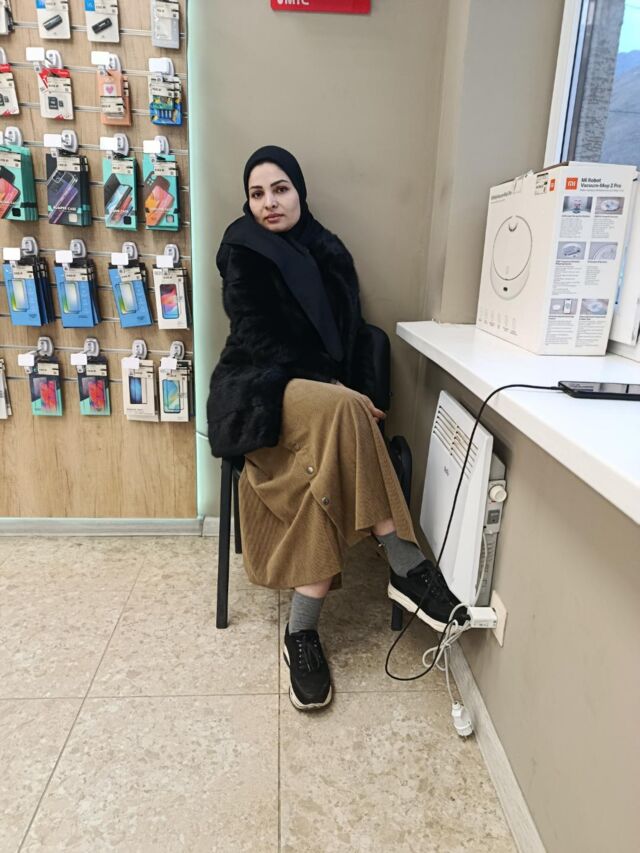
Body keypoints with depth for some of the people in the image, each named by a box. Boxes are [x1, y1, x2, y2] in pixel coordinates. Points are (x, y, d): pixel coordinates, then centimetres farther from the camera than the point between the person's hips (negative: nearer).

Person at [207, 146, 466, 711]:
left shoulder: (328, 251, 14)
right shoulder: (244, 252, 0)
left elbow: (354, 332, 13)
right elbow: (262, 342, -10)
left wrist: (361, 396, -5)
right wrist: (341, 396, -19)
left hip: (324, 399, 4)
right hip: (261, 398, -4)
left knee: (323, 481, -28)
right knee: (337, 410, -36)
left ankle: (303, 633, -21)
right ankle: (405, 564, -30)